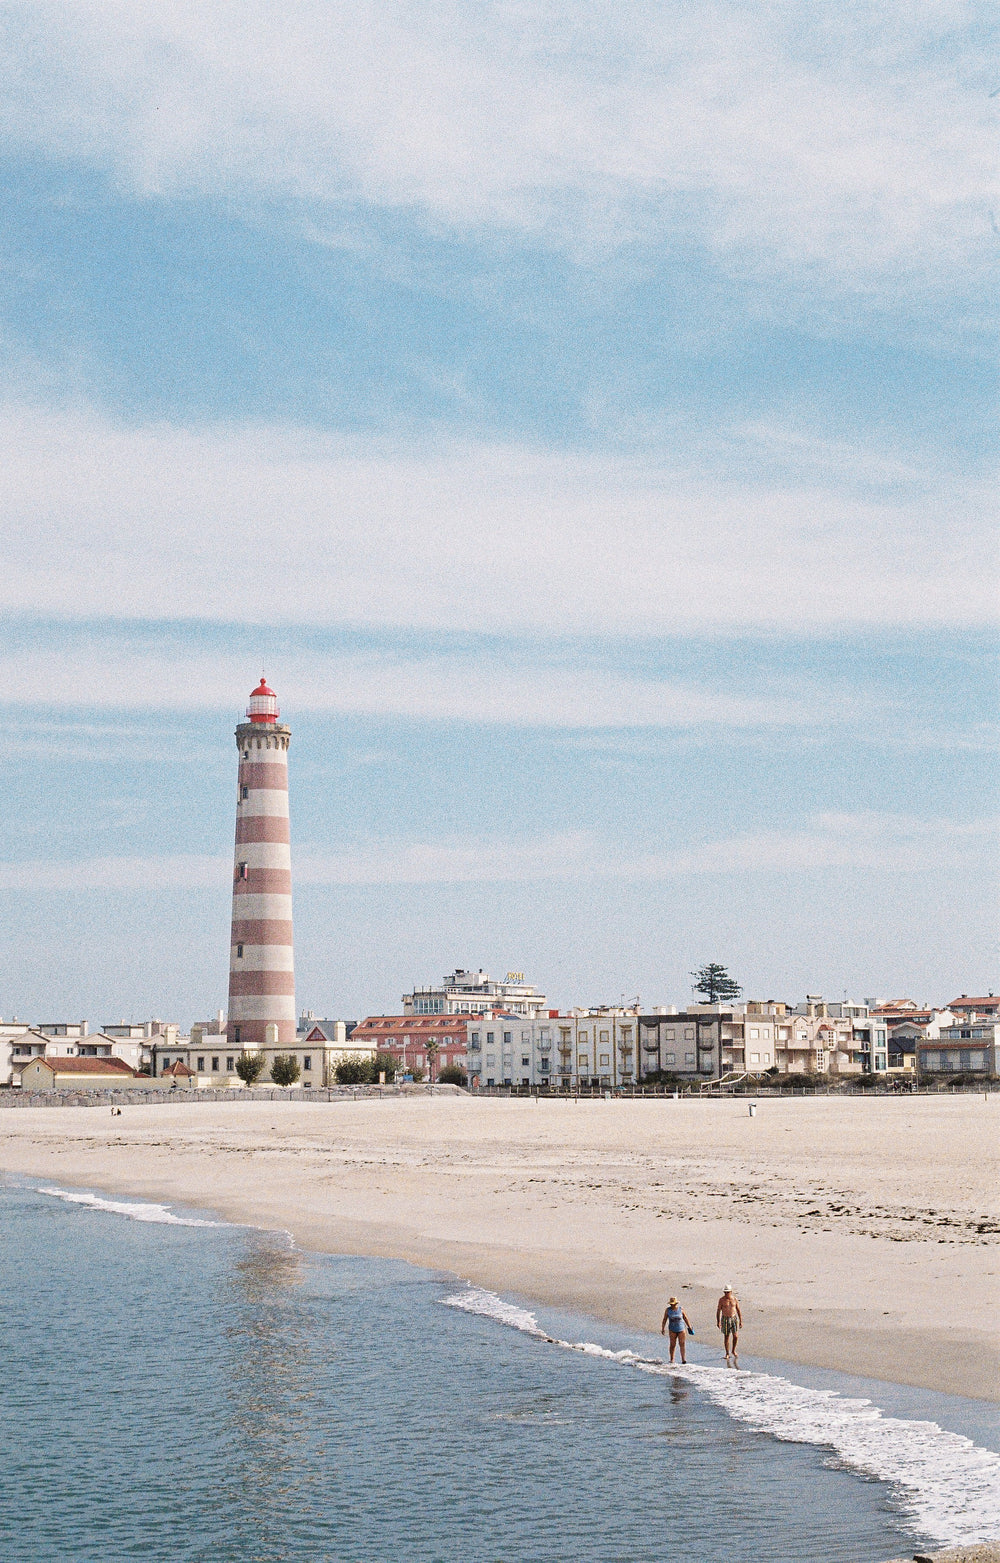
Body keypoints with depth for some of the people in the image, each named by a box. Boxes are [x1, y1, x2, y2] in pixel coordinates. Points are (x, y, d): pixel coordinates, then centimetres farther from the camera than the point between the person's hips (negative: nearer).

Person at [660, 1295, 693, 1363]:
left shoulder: (681, 1309, 1)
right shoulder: (668, 1310, 0)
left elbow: (685, 1318, 9)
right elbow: (664, 1319, 4)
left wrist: (689, 1327, 11)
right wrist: (663, 1328, -2)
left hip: (681, 1329, 0)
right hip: (672, 1330, 0)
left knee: (682, 1344, -7)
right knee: (673, 1345, 1)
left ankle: (683, 1359, -10)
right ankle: (671, 1359, 13)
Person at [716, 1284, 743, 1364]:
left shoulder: (735, 1299, 1)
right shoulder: (721, 1300, -5)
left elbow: (738, 1310, 8)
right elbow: (718, 1311, -2)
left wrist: (741, 1321, 7)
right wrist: (718, 1322, -8)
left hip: (734, 1318, 2)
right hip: (725, 1319, -2)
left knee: (736, 1336, -6)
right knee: (726, 1337, 2)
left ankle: (733, 1351, 16)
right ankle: (727, 1353, 14)